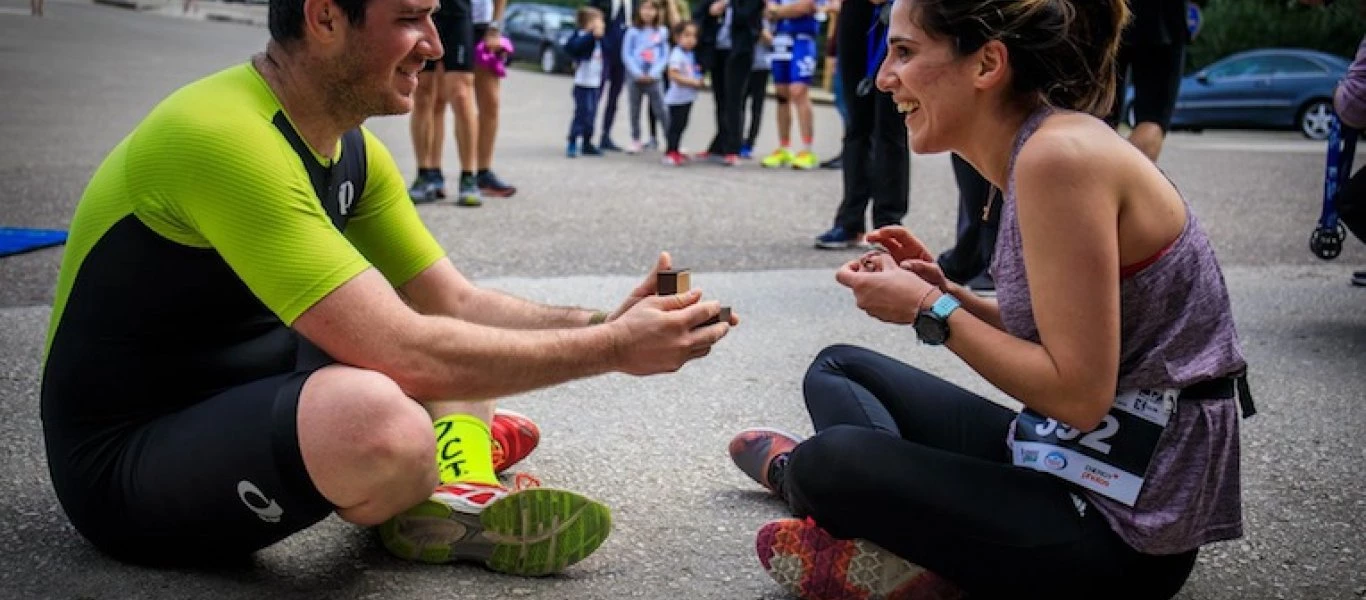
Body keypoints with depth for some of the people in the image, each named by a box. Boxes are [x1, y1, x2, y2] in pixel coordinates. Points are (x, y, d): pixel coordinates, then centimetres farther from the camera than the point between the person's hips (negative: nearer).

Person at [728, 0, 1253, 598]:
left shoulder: (1061, 152, -22)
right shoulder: (1036, 145, 6)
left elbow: (1080, 395, -23)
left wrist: (931, 311, -14)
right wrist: (950, 295, 4)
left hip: (1125, 527, -10)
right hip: (1071, 461, 10)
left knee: (831, 462, -23)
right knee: (837, 368, 16)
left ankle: (793, 472, 12)